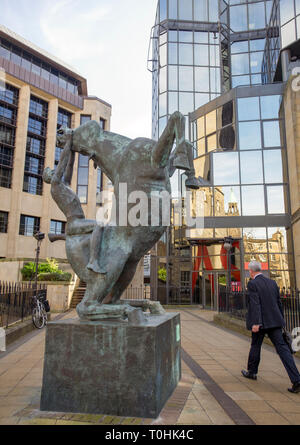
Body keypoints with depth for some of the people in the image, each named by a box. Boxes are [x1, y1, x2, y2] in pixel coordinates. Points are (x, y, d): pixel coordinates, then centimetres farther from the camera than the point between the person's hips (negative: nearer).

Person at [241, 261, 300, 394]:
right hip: (274, 321, 5)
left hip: (260, 323, -5)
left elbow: (255, 304, -20)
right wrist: (280, 321, 24)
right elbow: (279, 303, 15)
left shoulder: (252, 284, -10)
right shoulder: (272, 282, 10)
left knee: (255, 346, 14)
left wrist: (255, 323, -24)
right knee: (282, 348, 2)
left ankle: (252, 372, 32)